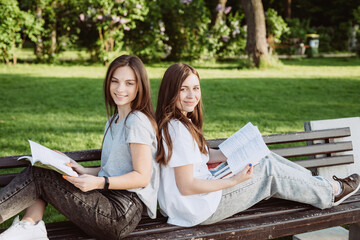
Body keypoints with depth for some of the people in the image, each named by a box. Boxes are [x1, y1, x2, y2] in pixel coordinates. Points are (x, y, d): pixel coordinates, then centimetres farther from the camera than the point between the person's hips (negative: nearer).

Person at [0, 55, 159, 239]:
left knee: (38, 175, -13)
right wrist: (85, 172, 7)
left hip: (122, 213, -9)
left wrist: (98, 182, -27)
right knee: (40, 166, 3)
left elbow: (142, 176, -15)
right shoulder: (114, 121, 19)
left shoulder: (137, 122, -11)